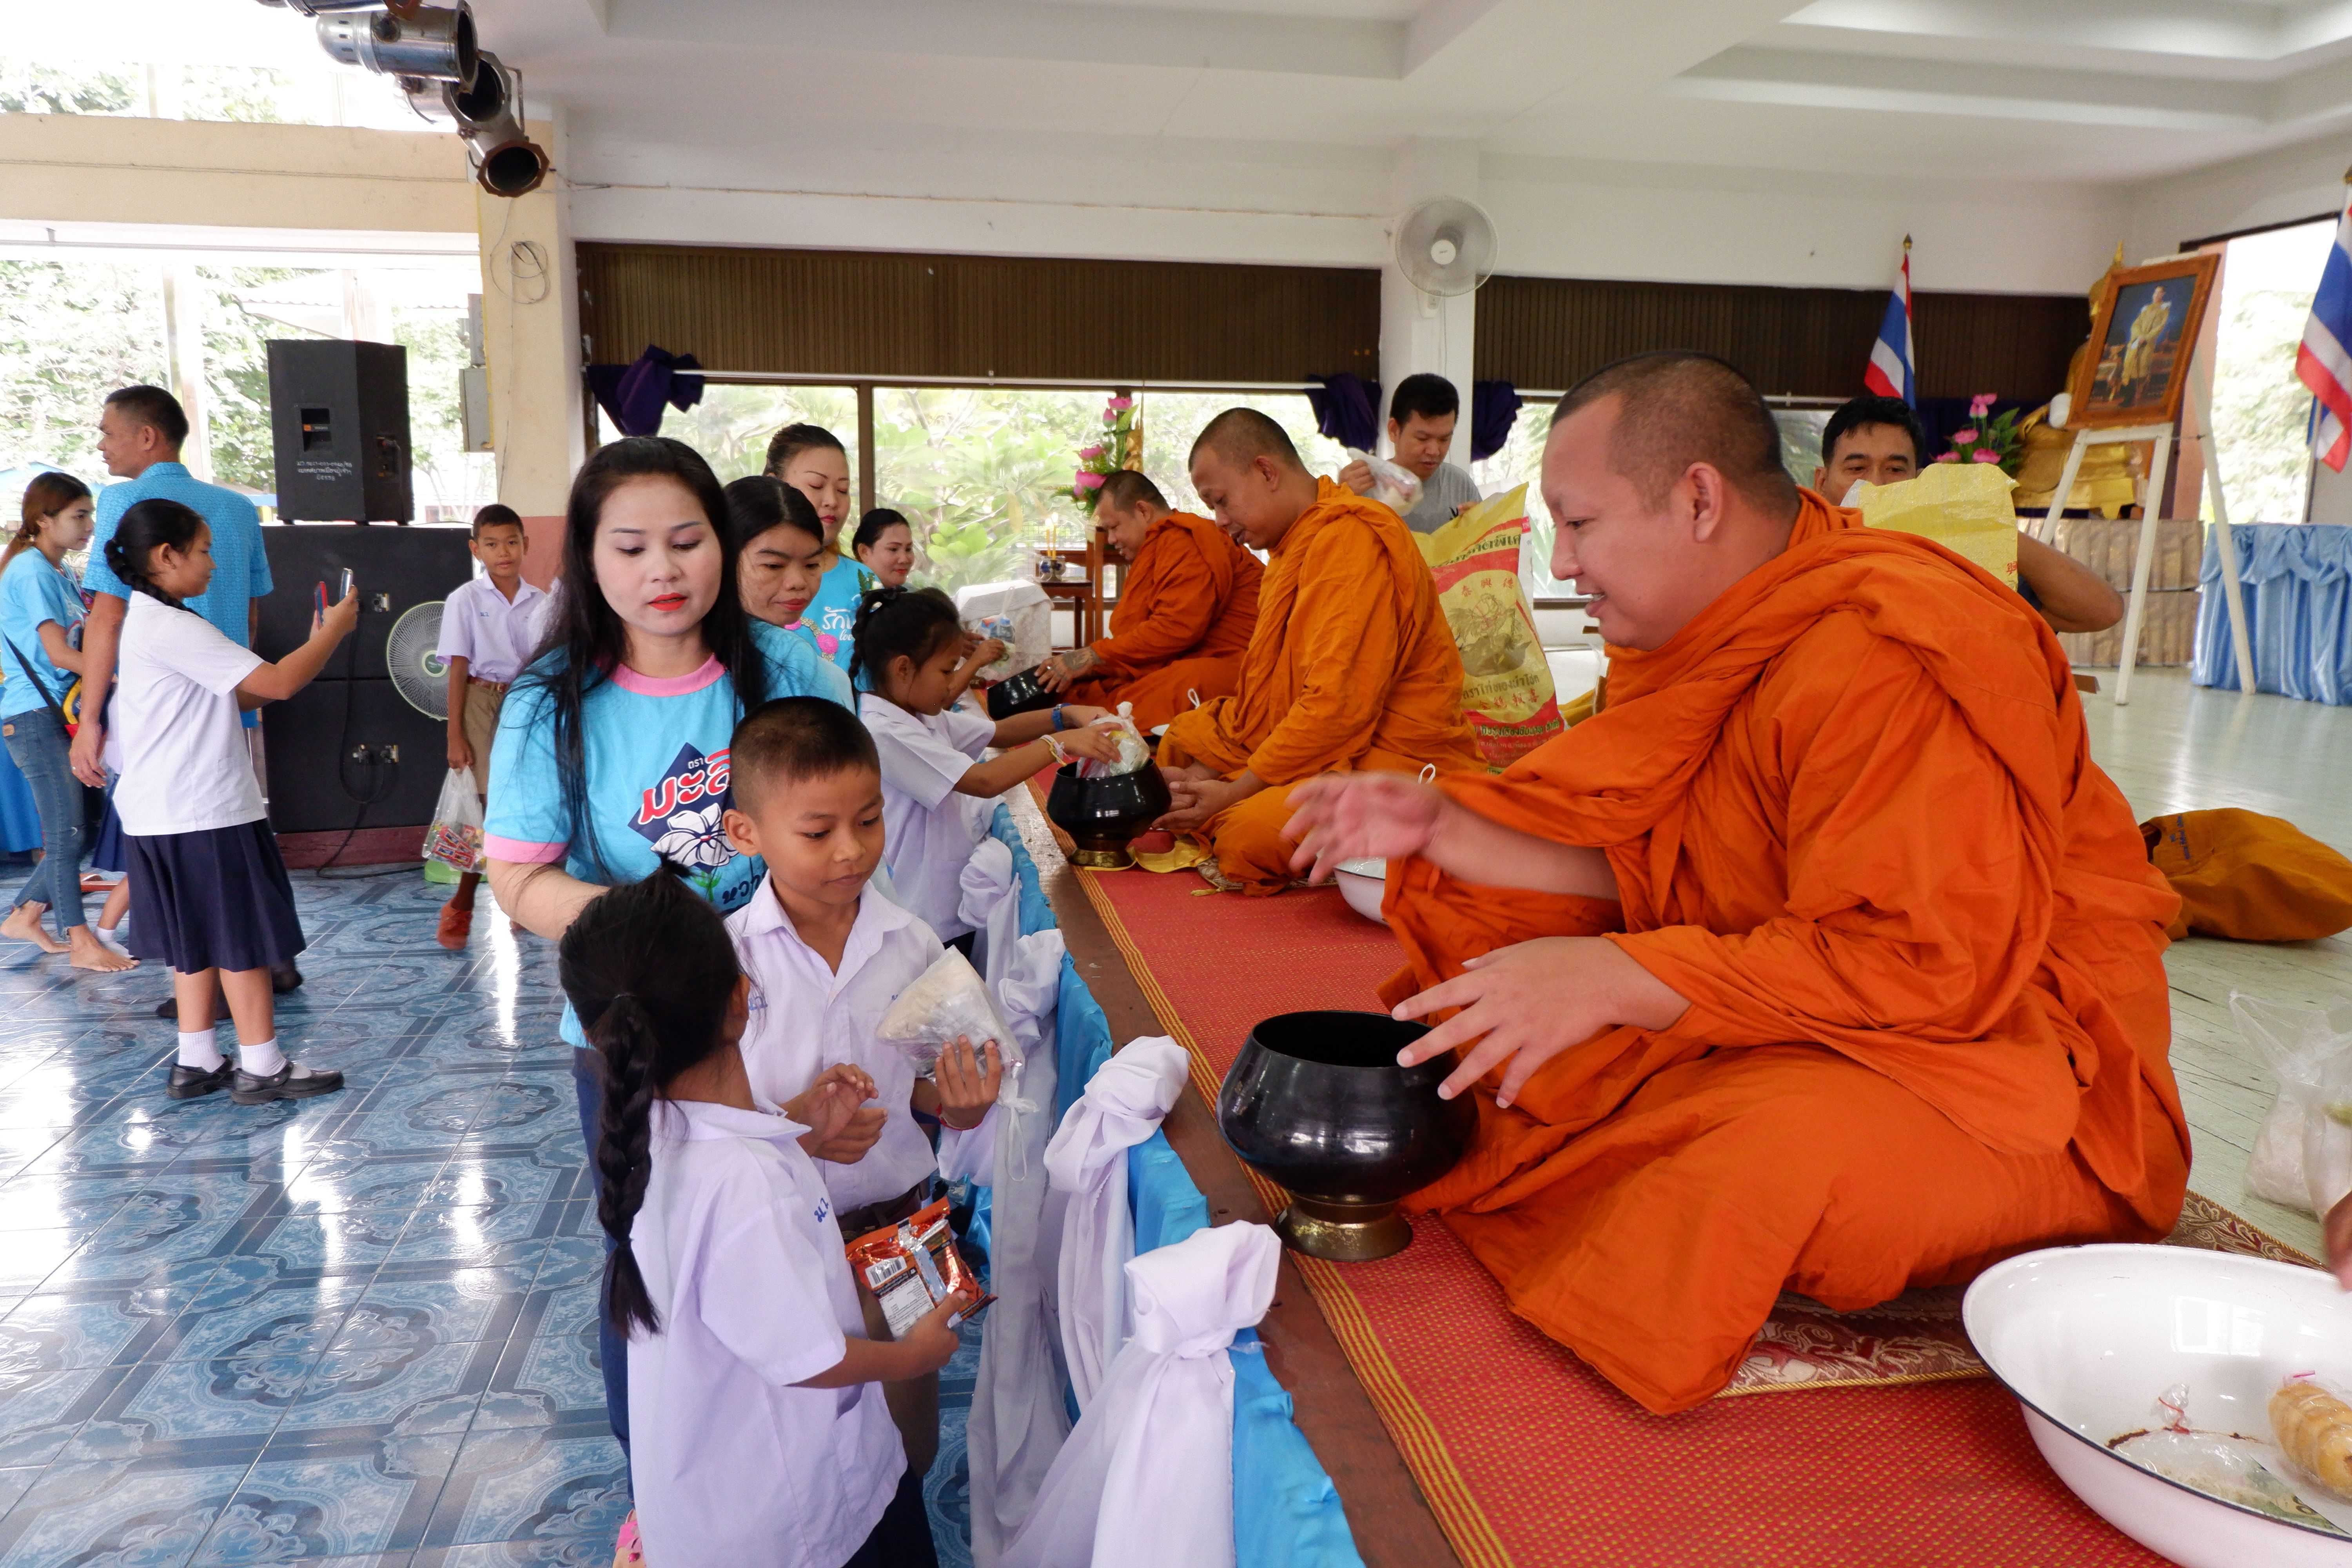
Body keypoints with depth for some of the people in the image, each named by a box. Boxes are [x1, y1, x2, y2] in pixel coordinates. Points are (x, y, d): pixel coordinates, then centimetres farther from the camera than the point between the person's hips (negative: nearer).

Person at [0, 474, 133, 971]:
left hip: (64, 713, 9)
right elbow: (60, 654, -18)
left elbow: (82, 645, 15)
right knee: (68, 832, -4)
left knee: (77, 829, 11)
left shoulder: (60, 573, 16)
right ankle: (81, 943, 3)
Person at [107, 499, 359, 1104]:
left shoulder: (147, 623, 16)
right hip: (207, 812, -10)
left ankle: (196, 1063, 21)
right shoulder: (172, 628, -17)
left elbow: (235, 695, 15)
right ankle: (262, 1068, 6)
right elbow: (277, 684, -21)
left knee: (197, 941, 15)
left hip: (165, 815, 10)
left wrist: (314, 646, 9)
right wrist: (335, 628, -8)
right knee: (243, 940, -1)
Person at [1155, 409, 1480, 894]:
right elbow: (1271, 692, 15)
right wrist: (1209, 772, 1)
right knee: (1183, 737, 16)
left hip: (1393, 756, -11)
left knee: (1250, 835, -33)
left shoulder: (1351, 537, -18)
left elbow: (1338, 706, -25)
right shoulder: (1296, 547, 16)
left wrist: (1236, 791, -18)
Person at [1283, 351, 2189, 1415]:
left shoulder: (1890, 656, -24)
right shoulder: (1719, 639, 5)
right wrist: (1440, 830, -5)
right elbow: (1647, 875, 6)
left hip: (1999, 1053, -8)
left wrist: (1615, 978, -31)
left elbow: (1933, 964, -29)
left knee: (1782, 1145, -38)